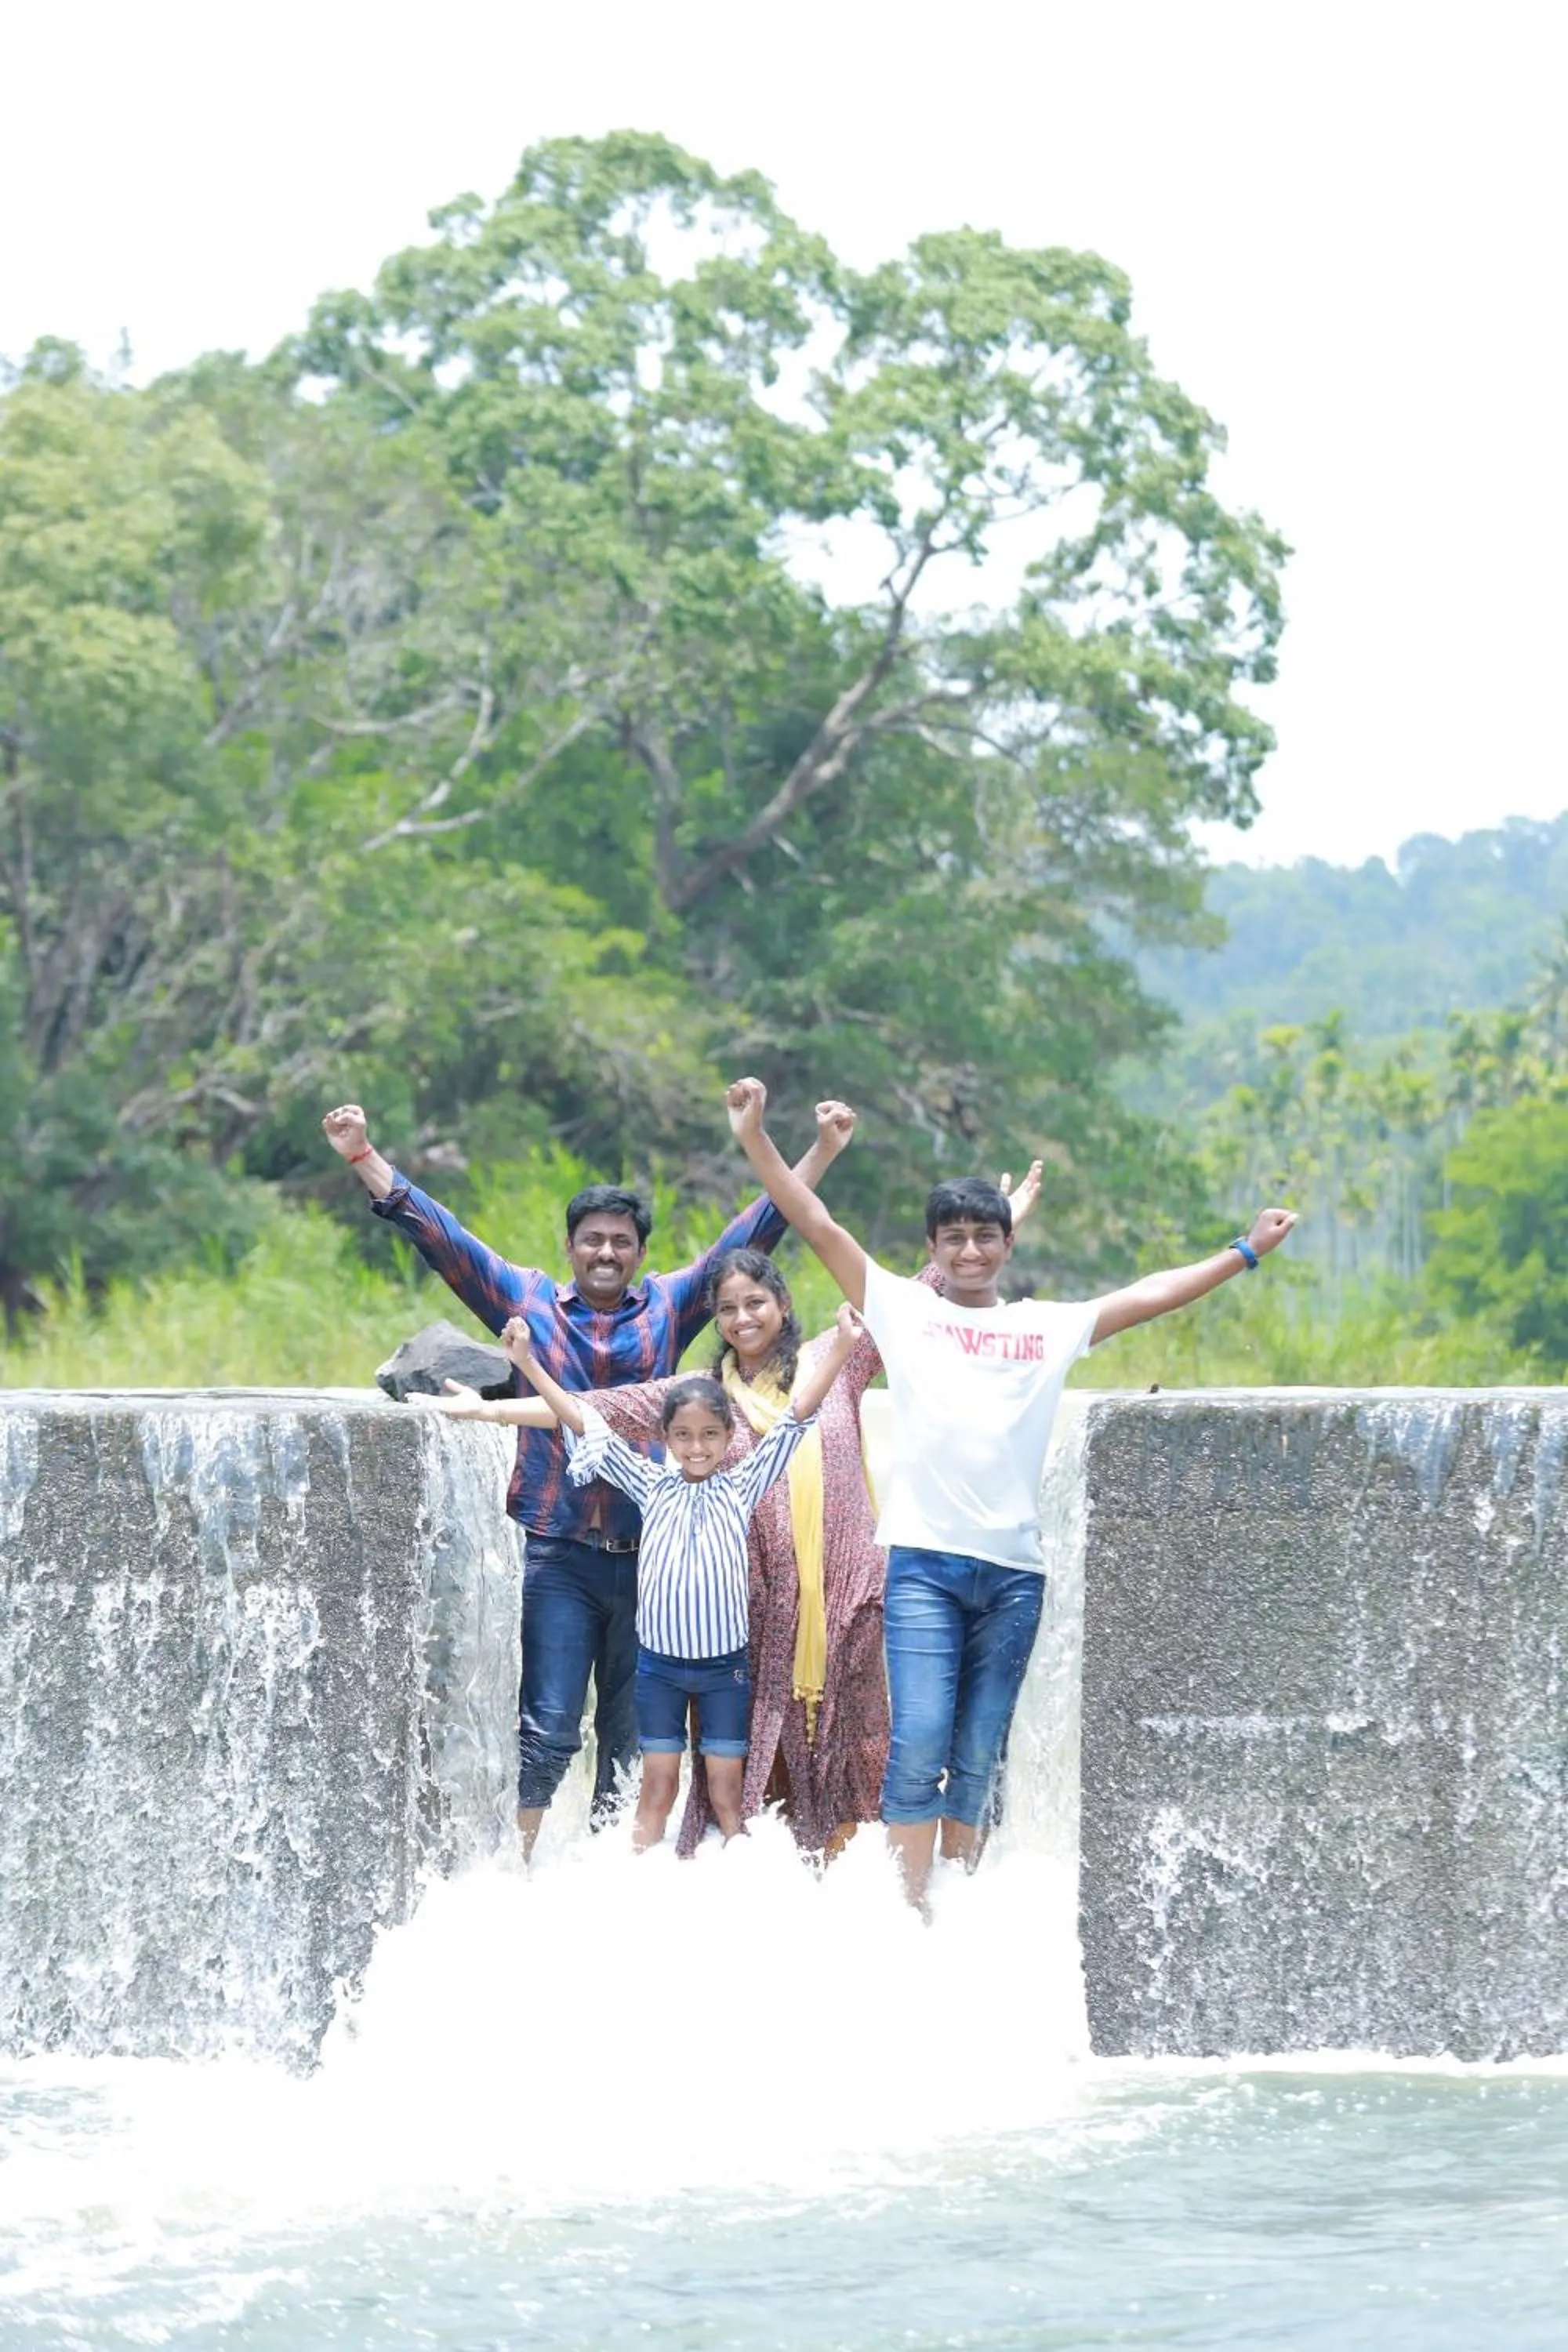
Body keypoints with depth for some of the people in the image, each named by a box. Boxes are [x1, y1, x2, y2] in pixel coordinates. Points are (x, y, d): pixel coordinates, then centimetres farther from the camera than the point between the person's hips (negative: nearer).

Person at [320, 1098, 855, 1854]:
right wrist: (363, 1157, 1)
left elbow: (753, 1232, 11)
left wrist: (820, 1153, 7)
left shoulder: (669, 1307, 11)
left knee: (634, 1733, 8)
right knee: (547, 1728, -8)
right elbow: (438, 1235, 6)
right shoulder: (527, 1302, 8)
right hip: (559, 1556, -2)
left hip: (649, 1555, 2)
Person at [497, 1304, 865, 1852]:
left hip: (725, 1665, -1)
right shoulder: (651, 1486, 2)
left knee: (726, 1790, 3)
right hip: (660, 1663, 1)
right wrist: (528, 1364, -1)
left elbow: (795, 1419, -5)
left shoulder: (742, 1487, 0)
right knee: (657, 1786, 4)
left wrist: (838, 1350, -13)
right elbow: (587, 1426, 2)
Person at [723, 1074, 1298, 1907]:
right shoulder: (903, 1310, 9)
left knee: (979, 1758, 5)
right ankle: (908, 1912, -14)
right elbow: (819, 1227, 5)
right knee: (918, 1742, -13)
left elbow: (1151, 1296, 16)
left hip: (1013, 1570, 3)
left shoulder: (1052, 1328, 14)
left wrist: (1245, 1253, 13)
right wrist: (756, 1140, -1)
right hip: (923, 1561, -3)